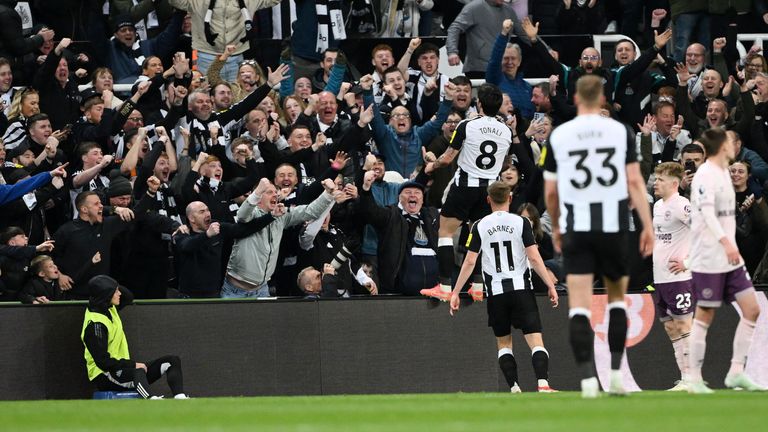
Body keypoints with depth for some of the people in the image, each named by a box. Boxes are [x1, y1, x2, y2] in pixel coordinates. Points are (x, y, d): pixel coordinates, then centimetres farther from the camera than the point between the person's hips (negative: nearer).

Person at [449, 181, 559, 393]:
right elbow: (534, 258, -6)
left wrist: (455, 293, 6)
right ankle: (543, 384, -24)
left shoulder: (480, 226, 2)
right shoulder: (520, 223, -2)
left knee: (503, 342, 15)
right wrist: (551, 286, 0)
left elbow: (469, 262, 0)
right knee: (535, 341, -5)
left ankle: (514, 389, 2)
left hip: (496, 291, 2)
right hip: (521, 287, -2)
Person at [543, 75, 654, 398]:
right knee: (617, 297, 18)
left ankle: (587, 378, -14)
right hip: (614, 226, 1)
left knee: (579, 306, -2)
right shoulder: (621, 132, 1)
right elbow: (634, 182, -5)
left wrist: (555, 228, 22)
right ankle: (616, 371, 11)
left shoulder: (559, 136, 2)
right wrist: (647, 226, -3)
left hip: (575, 228, -1)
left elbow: (550, 192, 6)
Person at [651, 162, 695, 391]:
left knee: (683, 327, -8)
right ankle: (684, 379, 12)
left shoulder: (682, 205, -12)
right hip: (659, 278, 9)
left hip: (678, 278, -9)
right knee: (671, 328, 9)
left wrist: (688, 261, -16)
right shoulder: (657, 206, 15)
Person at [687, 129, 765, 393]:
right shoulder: (705, 175, -13)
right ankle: (694, 379, 2)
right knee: (705, 317, -4)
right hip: (708, 259, -9)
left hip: (730, 258, 9)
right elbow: (707, 213, -25)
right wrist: (726, 242, -37)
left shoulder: (723, 173, 16)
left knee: (751, 309, 2)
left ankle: (736, 372, 4)